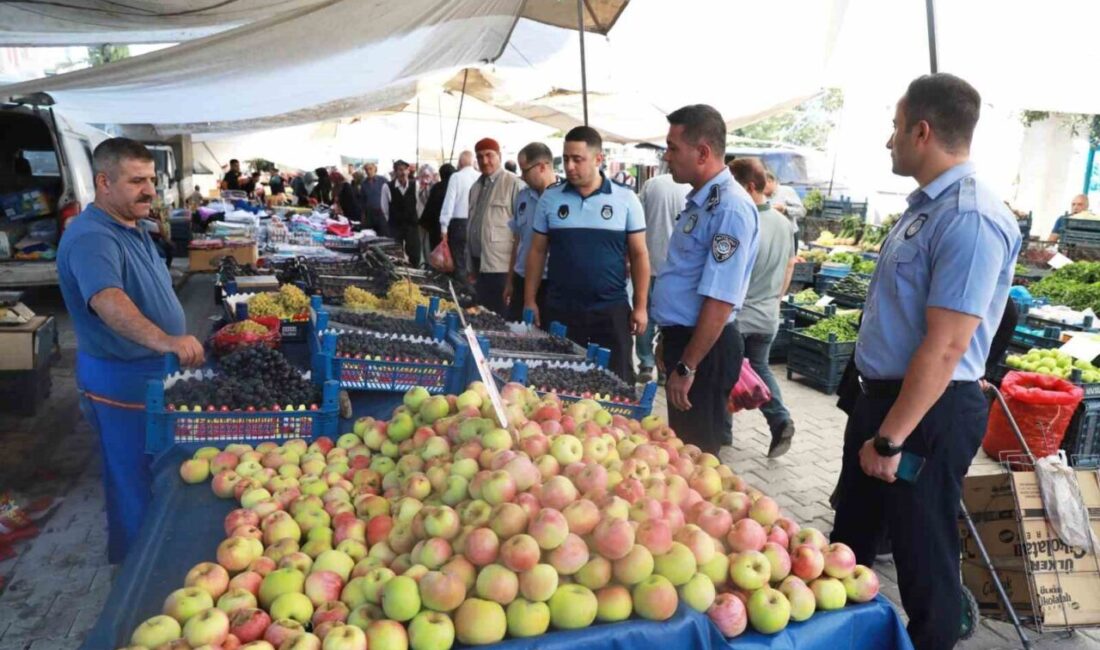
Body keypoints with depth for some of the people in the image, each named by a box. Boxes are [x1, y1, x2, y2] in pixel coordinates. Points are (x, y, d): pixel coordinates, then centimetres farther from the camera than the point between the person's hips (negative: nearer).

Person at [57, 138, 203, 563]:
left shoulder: (132, 227, 7)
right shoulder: (91, 238, -25)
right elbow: (108, 301, -44)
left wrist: (178, 342, 22)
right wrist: (165, 341, -59)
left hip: (153, 370, 10)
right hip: (122, 380, -10)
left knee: (157, 474, 22)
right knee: (136, 482, 5)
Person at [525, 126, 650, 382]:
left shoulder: (625, 199, -1)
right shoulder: (550, 198, 3)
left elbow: (638, 255, 2)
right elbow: (537, 251, 8)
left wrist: (640, 306, -2)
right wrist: (530, 301, 3)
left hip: (612, 310, -1)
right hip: (560, 310, 1)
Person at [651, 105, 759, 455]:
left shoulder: (730, 208, -22)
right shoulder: (699, 200, 10)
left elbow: (719, 301, -25)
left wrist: (686, 367, -23)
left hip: (704, 347, -9)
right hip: (681, 336, 9)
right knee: (681, 445, 22)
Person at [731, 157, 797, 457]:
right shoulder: (785, 223, 1)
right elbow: (789, 266, 12)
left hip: (737, 316, -7)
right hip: (768, 316, 7)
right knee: (760, 367, 23)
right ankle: (780, 421, 9)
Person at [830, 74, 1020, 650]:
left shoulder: (969, 219, -22)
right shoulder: (926, 206, 9)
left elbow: (944, 348, -26)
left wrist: (890, 439, -21)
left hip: (926, 412, -10)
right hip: (881, 395, 10)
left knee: (923, 560, 9)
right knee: (850, 539, 23)